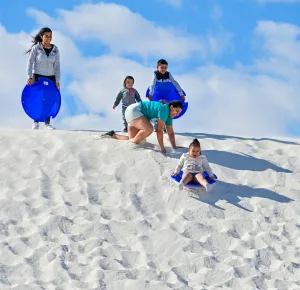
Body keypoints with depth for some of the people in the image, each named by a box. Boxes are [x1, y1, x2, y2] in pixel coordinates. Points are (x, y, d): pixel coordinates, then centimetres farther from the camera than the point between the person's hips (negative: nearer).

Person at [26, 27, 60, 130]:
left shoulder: (55, 50, 1)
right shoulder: (36, 48, -6)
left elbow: (57, 66, 2)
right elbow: (30, 62, -8)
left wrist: (57, 81, -2)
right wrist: (30, 77, -17)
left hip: (50, 78, 2)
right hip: (38, 77, -2)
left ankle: (47, 124, 5)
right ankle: (36, 122, 10)